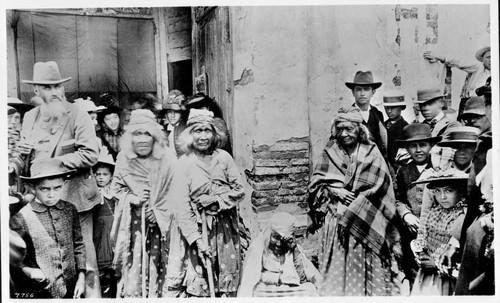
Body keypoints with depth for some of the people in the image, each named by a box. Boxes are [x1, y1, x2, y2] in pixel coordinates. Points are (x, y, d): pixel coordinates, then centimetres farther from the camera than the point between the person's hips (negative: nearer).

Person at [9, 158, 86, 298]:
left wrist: (81, 277, 2)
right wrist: (27, 271, -21)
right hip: (39, 292, -3)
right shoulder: (21, 219, -13)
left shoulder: (70, 210, -1)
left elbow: (78, 245, 6)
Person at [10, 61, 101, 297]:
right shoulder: (30, 117, 11)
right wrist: (16, 164, -3)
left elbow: (90, 154, -17)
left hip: (73, 196, -5)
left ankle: (91, 293, 17)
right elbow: (25, 159, 19)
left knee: (82, 249, 1)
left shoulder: (77, 116, -7)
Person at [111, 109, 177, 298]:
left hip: (159, 220, -1)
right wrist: (131, 198, -7)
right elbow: (116, 187, 11)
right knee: (133, 264, 0)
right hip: (132, 222, 1)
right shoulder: (123, 159, 1)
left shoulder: (167, 158, -6)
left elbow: (174, 191, -4)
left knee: (156, 265, 1)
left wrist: (158, 211, -10)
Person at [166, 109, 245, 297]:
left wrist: (218, 201, -12)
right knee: (195, 281, -1)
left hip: (224, 230, 3)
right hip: (196, 228, -2)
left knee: (227, 281, 10)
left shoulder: (224, 157, 2)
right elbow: (182, 205, -9)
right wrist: (196, 237, -16)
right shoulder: (184, 163, -5)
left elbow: (240, 190, 5)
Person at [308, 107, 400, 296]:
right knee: (337, 270, 2)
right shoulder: (330, 153, 8)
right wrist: (334, 190, -13)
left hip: (364, 224, -1)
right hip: (335, 222, 2)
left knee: (363, 271, 1)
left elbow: (377, 190, -5)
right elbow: (315, 185, 6)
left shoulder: (371, 154, 1)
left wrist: (351, 211, -10)